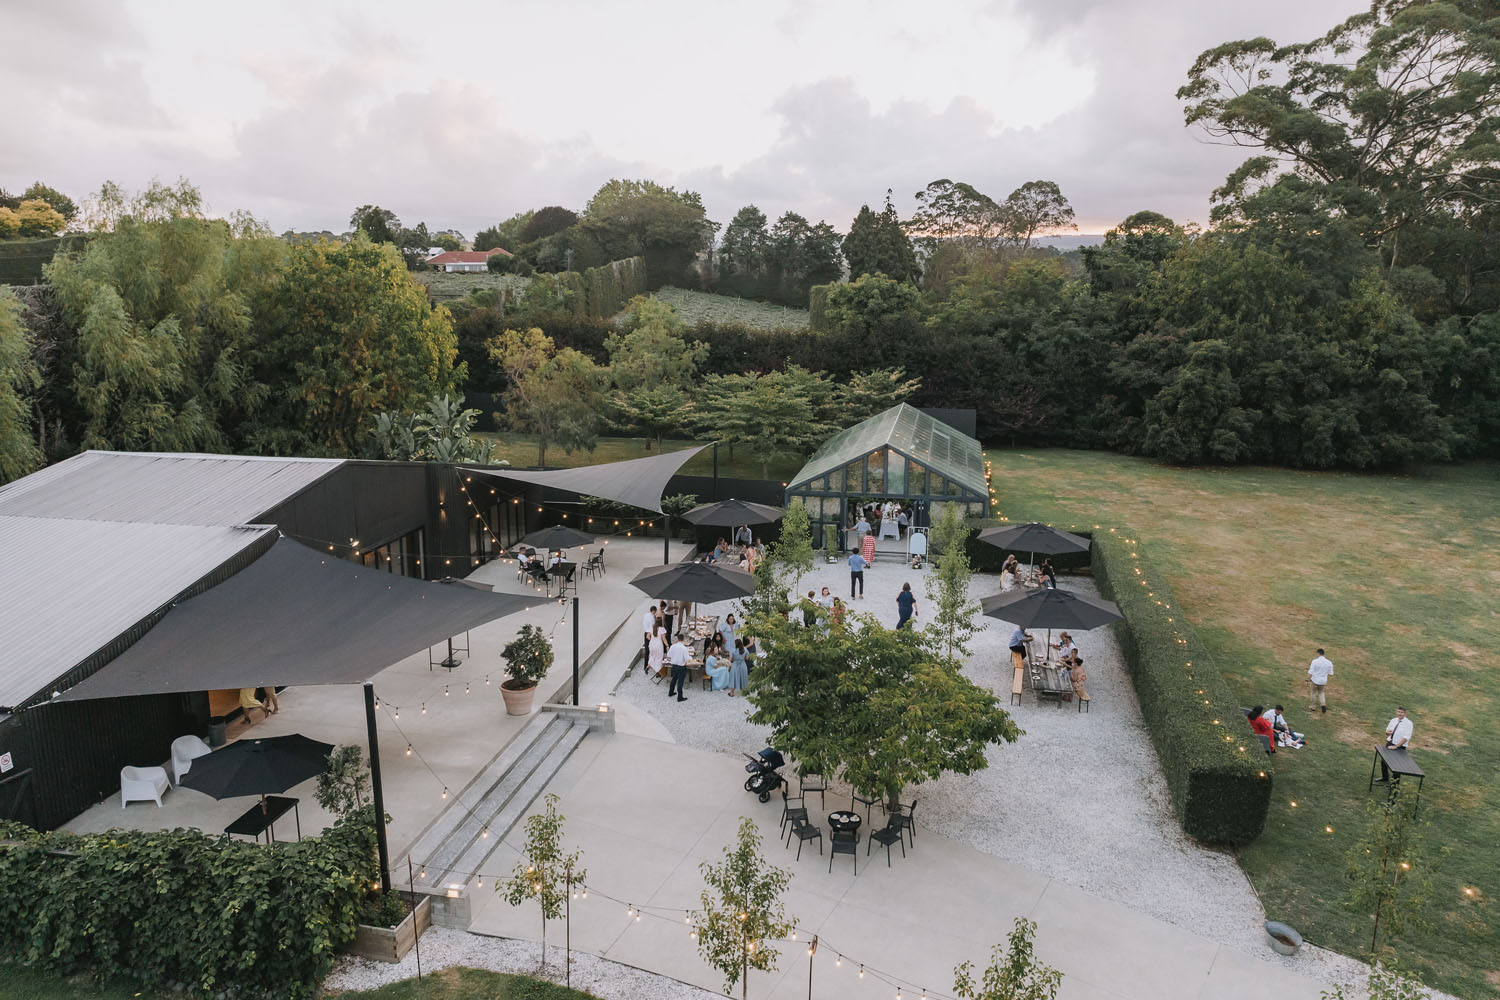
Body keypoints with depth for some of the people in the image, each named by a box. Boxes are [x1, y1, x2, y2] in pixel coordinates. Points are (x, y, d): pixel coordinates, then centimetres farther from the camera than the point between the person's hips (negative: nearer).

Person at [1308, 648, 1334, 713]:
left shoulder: (1315, 661, -17)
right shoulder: (1329, 662, -6)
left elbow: (1310, 672, -16)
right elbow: (1330, 674, 2)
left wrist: (1308, 680, -6)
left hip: (1315, 681, -3)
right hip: (1323, 682, 3)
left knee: (1313, 693, 16)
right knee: (1321, 693, 26)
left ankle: (1312, 707, 27)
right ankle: (1323, 704, 8)